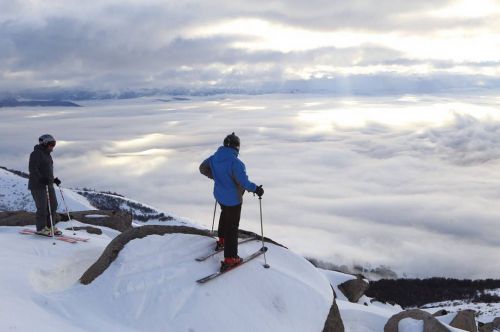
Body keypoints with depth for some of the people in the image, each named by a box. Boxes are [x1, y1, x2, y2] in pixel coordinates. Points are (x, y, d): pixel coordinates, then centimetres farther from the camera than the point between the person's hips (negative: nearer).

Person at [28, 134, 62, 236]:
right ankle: (41, 229, 3)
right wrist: (41, 179, -32)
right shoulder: (36, 154, -11)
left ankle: (50, 226, 15)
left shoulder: (47, 155, 17)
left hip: (48, 185, 9)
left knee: (53, 205, 6)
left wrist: (54, 179, 16)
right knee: (42, 207, -7)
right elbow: (33, 170, -21)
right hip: (38, 185, -9)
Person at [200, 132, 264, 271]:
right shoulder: (235, 162, -29)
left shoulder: (214, 158, -6)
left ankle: (222, 240, 50)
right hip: (233, 199, -7)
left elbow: (202, 168, 9)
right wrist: (256, 189, -13)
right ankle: (230, 259, 5)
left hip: (219, 195, 7)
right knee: (232, 227, 2)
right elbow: (244, 182, -30)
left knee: (225, 215, 34)